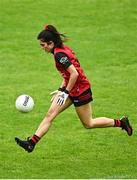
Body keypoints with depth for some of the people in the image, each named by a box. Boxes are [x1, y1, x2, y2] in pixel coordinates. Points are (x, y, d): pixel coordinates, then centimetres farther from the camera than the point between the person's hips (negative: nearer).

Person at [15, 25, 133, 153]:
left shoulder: (59, 54, -23)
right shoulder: (62, 49, 6)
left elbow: (74, 74, -28)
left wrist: (66, 92, -21)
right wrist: (61, 89, 14)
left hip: (80, 90, -10)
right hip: (71, 88, 10)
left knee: (88, 124, 6)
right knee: (50, 115, -1)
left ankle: (121, 122, 19)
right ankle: (31, 143, -6)